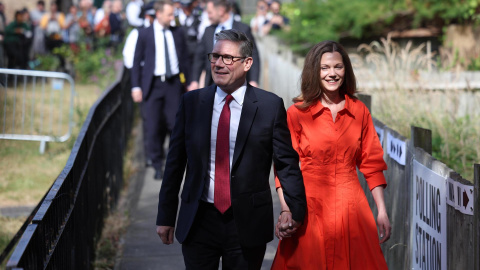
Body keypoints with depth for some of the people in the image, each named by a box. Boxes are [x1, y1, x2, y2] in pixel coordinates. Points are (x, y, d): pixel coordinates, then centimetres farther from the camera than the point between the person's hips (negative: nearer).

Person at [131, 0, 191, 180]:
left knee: (176, 124, -2)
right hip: (153, 84, -1)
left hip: (174, 84, 2)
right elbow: (137, 61, 4)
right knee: (153, 127, -1)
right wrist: (136, 87, -3)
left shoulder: (178, 33, 8)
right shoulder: (144, 34, 2)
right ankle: (157, 166, 10)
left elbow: (185, 59, 13)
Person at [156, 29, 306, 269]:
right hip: (198, 222, 2)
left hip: (247, 223, -1)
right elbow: (175, 162, 7)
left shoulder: (271, 105, -2)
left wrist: (295, 209, -9)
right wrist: (165, 216, 7)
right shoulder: (191, 102, 4)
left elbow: (286, 162, 0)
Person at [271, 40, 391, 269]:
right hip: (310, 210, -2)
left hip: (351, 207, 3)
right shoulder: (296, 114, -2)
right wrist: (285, 210, -16)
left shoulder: (359, 111, 7)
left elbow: (371, 164, 9)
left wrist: (382, 211, 4)